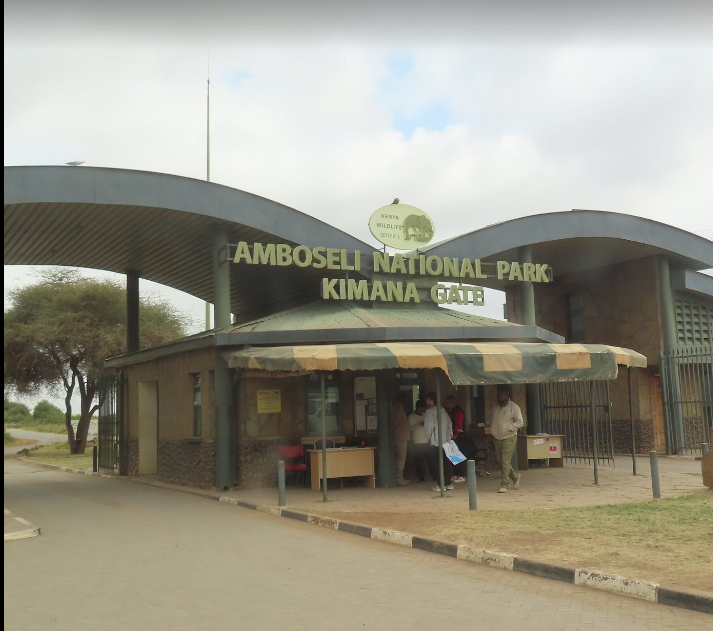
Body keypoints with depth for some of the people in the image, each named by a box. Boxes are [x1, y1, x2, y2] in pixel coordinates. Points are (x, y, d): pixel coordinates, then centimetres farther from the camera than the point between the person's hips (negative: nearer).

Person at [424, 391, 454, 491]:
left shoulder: (430, 411, -11)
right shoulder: (442, 410, 10)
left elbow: (429, 426, -16)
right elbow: (449, 424, 12)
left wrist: (428, 438, -2)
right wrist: (449, 436, 15)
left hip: (435, 442, -7)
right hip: (446, 440, 7)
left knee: (436, 463, 0)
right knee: (446, 462, 10)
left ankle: (440, 484, -1)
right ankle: (448, 483, 14)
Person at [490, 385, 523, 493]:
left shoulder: (514, 407, -6)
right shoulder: (495, 408, 12)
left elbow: (520, 422, -10)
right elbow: (492, 421, 22)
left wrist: (508, 428, -19)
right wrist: (493, 432, 7)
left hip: (509, 438, -6)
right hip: (497, 439, 7)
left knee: (505, 461, -10)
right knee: (500, 461, 11)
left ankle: (504, 485, -5)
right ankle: (515, 476, 32)